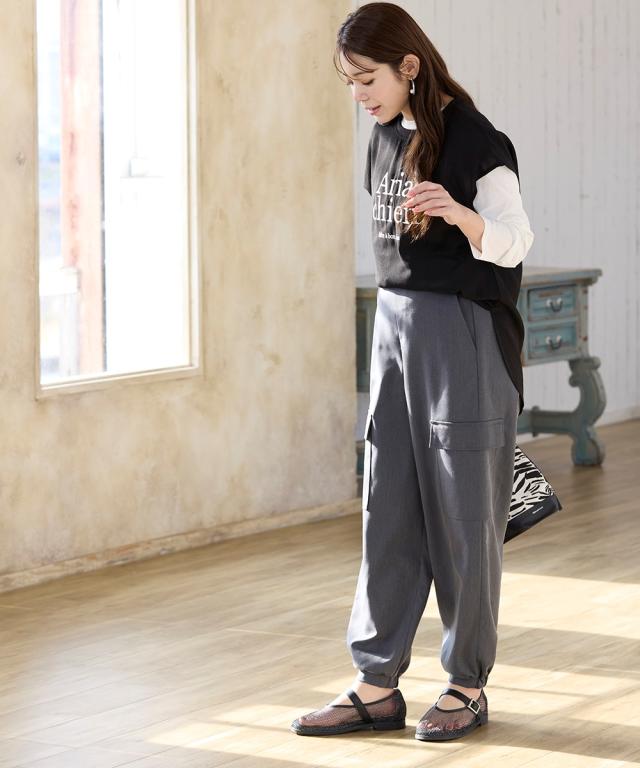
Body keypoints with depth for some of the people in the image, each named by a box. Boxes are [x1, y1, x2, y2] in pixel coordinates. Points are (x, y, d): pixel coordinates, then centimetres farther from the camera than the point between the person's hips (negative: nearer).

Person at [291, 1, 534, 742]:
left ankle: (468, 684, 11)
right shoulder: (386, 139, 10)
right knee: (387, 509, 6)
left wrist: (459, 213, -40)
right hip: (395, 322, 7)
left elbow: (513, 242, -20)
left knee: (462, 510, 0)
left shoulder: (473, 139, -12)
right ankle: (377, 686, 10)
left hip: (463, 333, -7)